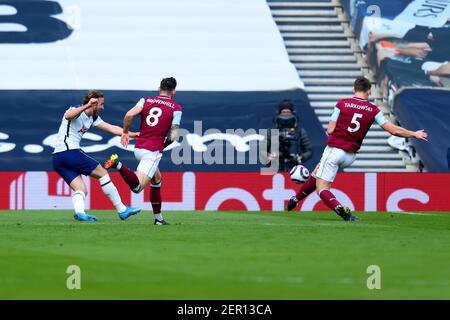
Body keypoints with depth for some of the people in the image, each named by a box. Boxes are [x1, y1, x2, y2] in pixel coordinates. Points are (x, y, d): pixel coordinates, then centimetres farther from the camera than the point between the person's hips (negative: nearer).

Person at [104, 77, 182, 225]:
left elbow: (129, 115, -8)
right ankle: (119, 165, -36)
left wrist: (125, 132, 7)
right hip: (153, 151, -6)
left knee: (157, 179, 24)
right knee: (137, 187, -13)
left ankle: (158, 217, 24)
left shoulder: (146, 100, 8)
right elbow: (173, 136, -7)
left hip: (138, 148, 6)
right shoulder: (176, 108, -1)